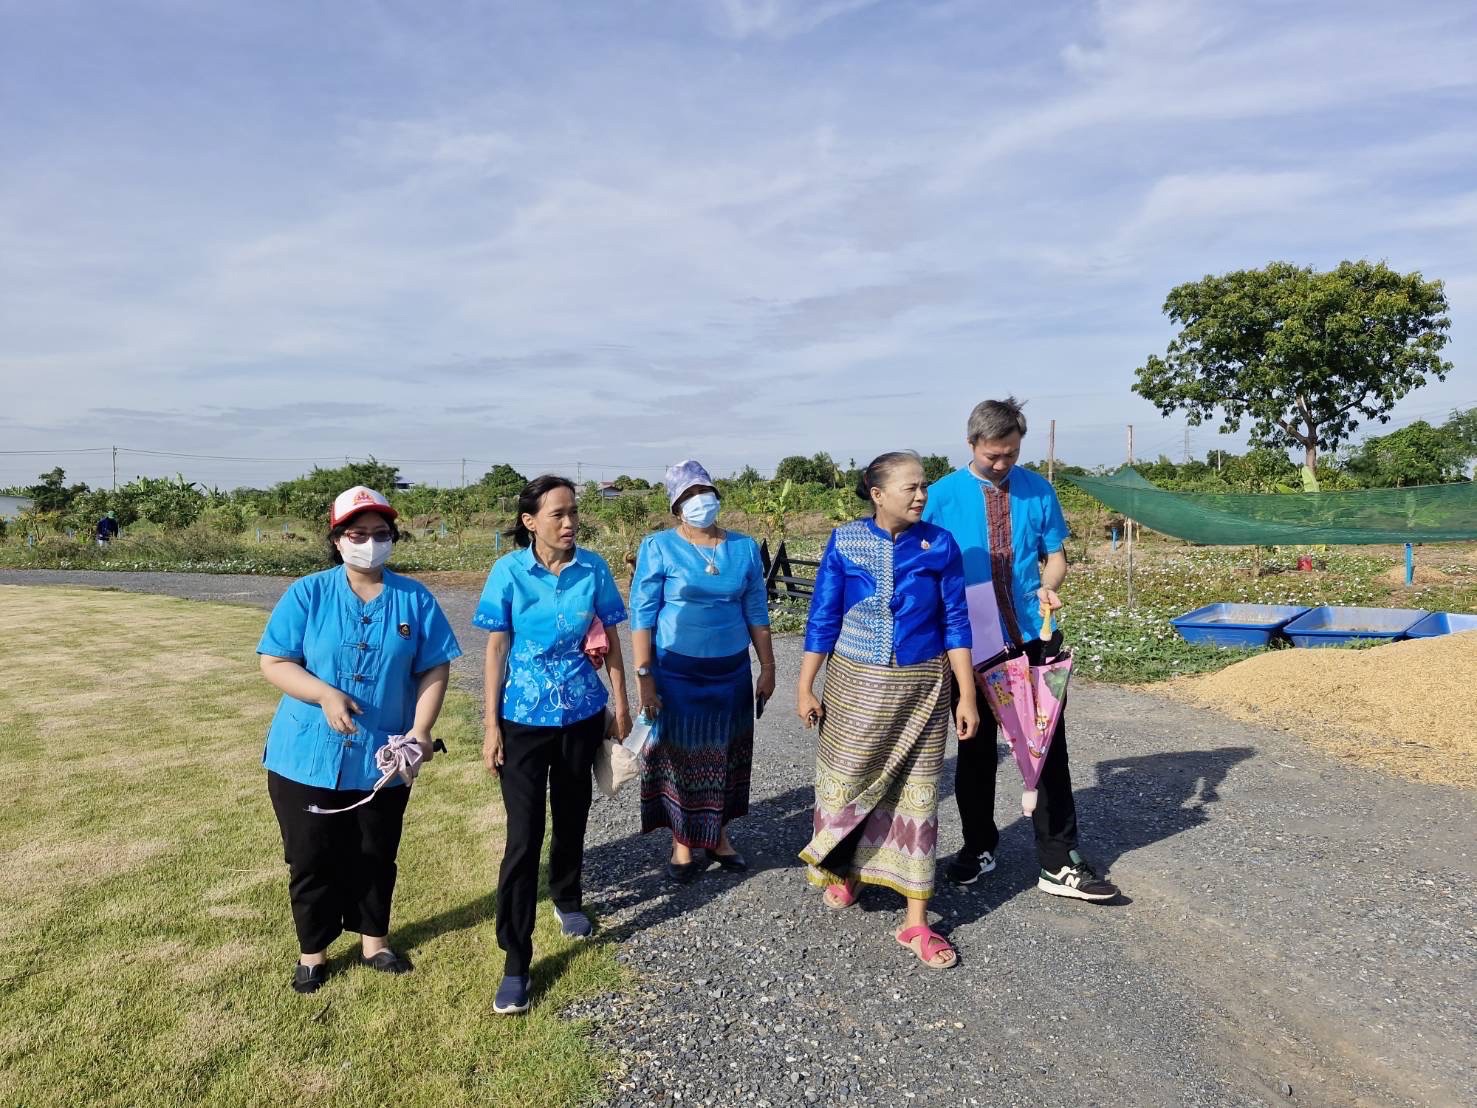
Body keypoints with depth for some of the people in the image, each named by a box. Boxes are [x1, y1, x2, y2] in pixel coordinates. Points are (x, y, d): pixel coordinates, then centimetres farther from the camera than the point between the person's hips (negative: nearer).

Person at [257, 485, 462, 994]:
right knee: (313, 860, 11)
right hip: (308, 757, -1)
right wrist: (325, 695, -24)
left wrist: (420, 730, -15)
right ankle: (313, 950, 31)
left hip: (383, 758, 1)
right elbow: (273, 663, -8)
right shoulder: (307, 594, -6)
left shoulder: (414, 599, -3)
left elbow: (435, 669, -2)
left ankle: (374, 939, 37)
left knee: (375, 858, 16)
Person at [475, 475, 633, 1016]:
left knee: (572, 815, 19)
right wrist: (491, 725, -6)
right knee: (524, 836, -4)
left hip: (582, 713, 3)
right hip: (524, 719, -2)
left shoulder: (594, 568, -7)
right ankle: (515, 964, 7)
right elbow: (496, 650, -6)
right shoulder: (508, 572, -12)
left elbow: (611, 639, 4)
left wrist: (621, 705, 6)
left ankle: (567, 900, 46)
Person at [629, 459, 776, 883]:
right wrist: (644, 676, -14)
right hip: (676, 672, -3)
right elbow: (642, 616, -9)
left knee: (725, 754, 14)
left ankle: (718, 836, 32)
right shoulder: (659, 547, -9)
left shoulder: (744, 547, 2)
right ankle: (683, 843, 24)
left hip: (731, 671, 3)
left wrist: (768, 667, 7)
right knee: (679, 756, 7)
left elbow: (756, 610, 7)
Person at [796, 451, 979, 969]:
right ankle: (842, 872, 42)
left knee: (917, 795, 6)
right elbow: (822, 619, -2)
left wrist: (967, 695, -3)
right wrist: (805, 688, -2)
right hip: (856, 684, 0)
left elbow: (955, 623, -1)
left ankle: (916, 922, 17)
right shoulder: (845, 542, -7)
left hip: (922, 688, 1)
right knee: (845, 781, 11)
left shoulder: (939, 545, -5)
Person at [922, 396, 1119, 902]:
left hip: (1031, 637, 1)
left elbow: (1055, 556, 8)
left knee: (1047, 746, 3)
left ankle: (1058, 864, 15)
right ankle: (978, 848, 31)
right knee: (976, 749, 13)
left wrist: (1048, 588, -12)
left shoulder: (1038, 490, 1)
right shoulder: (943, 495, -5)